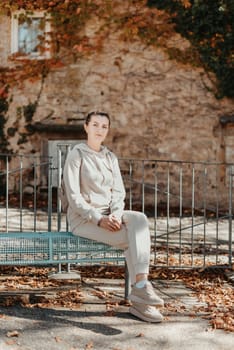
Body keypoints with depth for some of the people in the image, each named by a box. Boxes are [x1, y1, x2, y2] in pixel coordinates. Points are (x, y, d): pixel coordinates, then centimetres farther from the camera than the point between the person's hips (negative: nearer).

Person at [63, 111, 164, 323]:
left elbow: (119, 192, 7)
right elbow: (74, 196, -11)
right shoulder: (77, 155, -4)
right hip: (83, 219, -5)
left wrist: (116, 215, -15)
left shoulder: (111, 158, 13)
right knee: (132, 237, -27)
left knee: (139, 220, -27)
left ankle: (141, 286, -32)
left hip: (109, 216, 5)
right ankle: (141, 288, -21)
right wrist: (98, 219, -22)